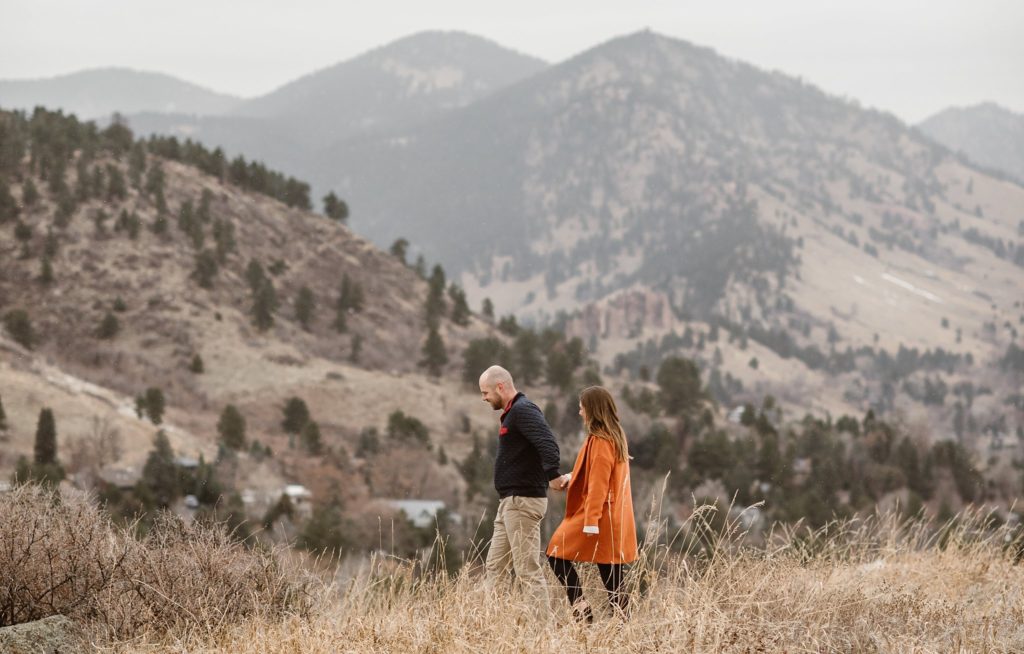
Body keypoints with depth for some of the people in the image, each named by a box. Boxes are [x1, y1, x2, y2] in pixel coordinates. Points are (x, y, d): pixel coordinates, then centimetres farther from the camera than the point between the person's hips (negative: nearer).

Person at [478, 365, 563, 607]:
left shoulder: (522, 410, -14)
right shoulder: (513, 412, 18)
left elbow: (546, 442, -29)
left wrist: (552, 474, -38)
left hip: (523, 501, -11)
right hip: (510, 502, 11)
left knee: (528, 572, -9)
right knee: (495, 568, 14)